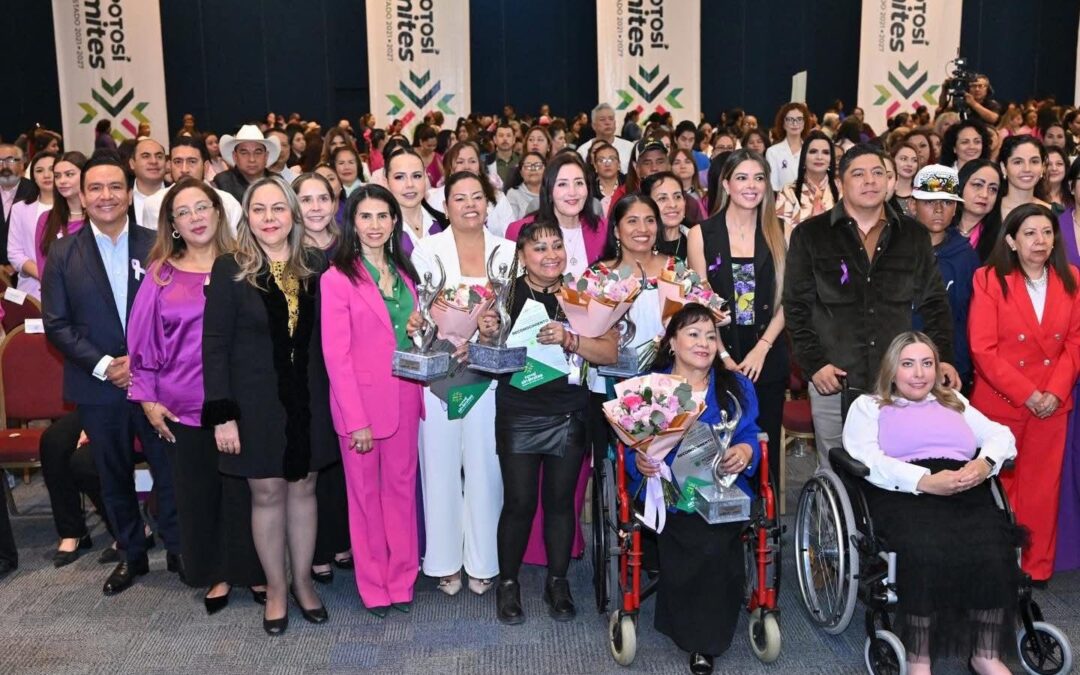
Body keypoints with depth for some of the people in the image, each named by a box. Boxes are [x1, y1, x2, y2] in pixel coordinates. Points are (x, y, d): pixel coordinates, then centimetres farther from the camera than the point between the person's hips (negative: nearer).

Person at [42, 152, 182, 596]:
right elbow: (56, 324, -1)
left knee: (170, 471, 6)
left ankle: (178, 550, 24)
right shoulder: (63, 254, 2)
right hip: (98, 388, 1)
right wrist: (103, 365, -12)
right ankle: (132, 555, 30)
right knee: (115, 478, 14)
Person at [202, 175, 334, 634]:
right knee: (267, 493, 8)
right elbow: (215, 345, -8)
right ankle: (275, 589, 25)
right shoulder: (230, 269, -7)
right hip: (256, 400, -2)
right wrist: (222, 414, -12)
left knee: (303, 487, 11)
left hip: (307, 398, 3)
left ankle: (303, 582, 29)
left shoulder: (315, 266, 2)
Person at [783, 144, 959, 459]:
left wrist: (943, 356, 2)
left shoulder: (913, 235, 10)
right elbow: (797, 306, 0)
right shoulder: (810, 235, 1)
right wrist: (814, 363, -8)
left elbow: (934, 302, 13)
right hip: (834, 383, -2)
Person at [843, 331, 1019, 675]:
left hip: (966, 491, 4)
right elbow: (865, 458, -2)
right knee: (927, 550, -34)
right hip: (904, 493, -3)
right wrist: (924, 480, -16)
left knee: (992, 550, -28)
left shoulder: (954, 400, 32)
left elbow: (1001, 434, 19)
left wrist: (985, 463, -6)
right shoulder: (868, 405, 17)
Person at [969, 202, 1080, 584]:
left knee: (1042, 486, 8)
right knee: (998, 484, 5)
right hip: (999, 402, -3)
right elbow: (983, 349, -11)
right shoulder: (990, 280, -7)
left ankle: (1036, 565, 22)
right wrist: (1026, 394, -14)